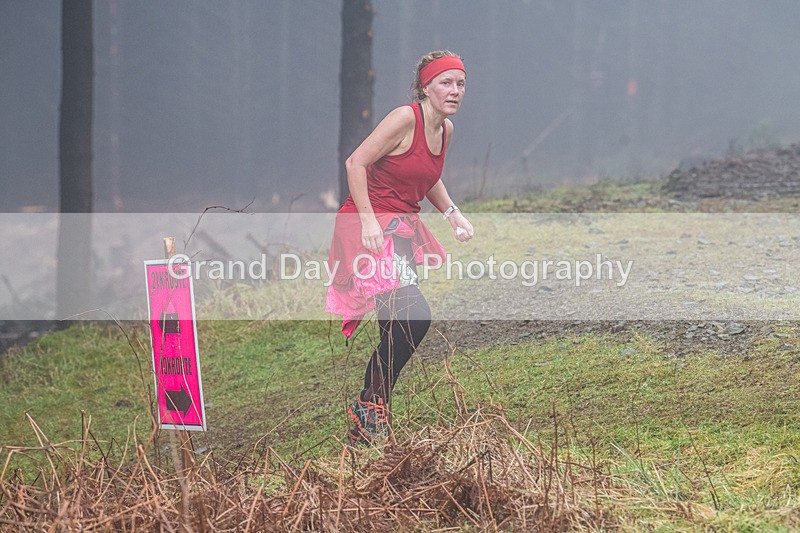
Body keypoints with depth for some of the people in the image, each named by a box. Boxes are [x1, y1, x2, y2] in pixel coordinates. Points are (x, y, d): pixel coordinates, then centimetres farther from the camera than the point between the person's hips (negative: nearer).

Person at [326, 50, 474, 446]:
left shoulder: (445, 129, 11)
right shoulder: (405, 119, -15)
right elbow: (356, 163, -19)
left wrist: (454, 215, 14)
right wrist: (368, 220, -24)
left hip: (403, 228, 9)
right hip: (370, 225, -9)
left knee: (397, 329, 10)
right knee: (413, 316, -20)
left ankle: (363, 426, 22)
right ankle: (371, 409, -5)